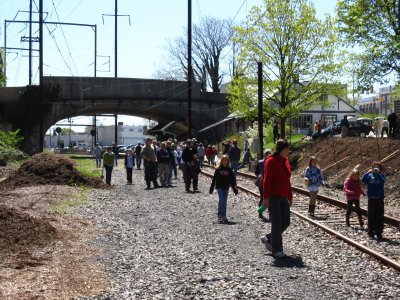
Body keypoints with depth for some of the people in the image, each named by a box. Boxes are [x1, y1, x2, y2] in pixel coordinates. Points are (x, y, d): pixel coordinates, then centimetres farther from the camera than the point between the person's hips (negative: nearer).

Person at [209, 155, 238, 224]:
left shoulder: (229, 170, 4)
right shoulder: (218, 169, -1)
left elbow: (232, 180, 7)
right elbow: (214, 179, 3)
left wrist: (235, 189, 2)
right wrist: (211, 188, 3)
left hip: (226, 188, 3)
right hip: (219, 187, -3)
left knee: (224, 202, 5)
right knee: (221, 201, -10)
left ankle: (220, 216, 12)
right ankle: (223, 216, -12)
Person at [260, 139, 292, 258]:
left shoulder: (286, 161, 12)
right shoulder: (271, 161, -11)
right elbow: (266, 181, -14)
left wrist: (290, 197, 17)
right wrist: (266, 198, -17)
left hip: (283, 197, 8)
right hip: (273, 197, -8)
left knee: (286, 222, 8)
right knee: (277, 224, -3)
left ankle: (268, 239, 27)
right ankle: (277, 250, 8)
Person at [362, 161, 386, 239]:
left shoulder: (382, 175, 3)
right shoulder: (369, 175, 5)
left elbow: (382, 181, -18)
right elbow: (363, 180, -11)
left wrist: (377, 173, -23)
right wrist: (368, 173, -19)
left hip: (380, 199, -1)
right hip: (371, 199, 1)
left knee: (379, 216, 1)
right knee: (371, 216, 4)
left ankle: (379, 232, 7)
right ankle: (371, 232, 12)